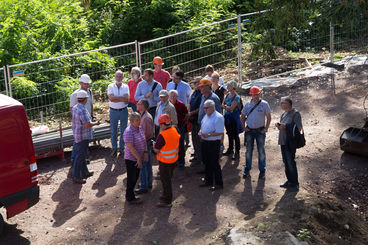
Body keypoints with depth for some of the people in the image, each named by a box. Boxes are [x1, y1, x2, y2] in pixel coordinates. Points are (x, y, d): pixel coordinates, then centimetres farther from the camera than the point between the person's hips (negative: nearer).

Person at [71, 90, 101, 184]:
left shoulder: (75, 108, 6)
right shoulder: (82, 110, -24)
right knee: (80, 156, -4)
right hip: (83, 136, -10)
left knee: (81, 154, 20)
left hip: (77, 135, 10)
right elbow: (87, 124, -28)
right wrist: (96, 123, -11)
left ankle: (84, 172, 34)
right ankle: (76, 177, 1)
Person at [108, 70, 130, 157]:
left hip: (123, 111, 1)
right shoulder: (110, 86, -2)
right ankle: (114, 149, 17)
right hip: (113, 111, -1)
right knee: (113, 131, 6)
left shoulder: (125, 87, 1)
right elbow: (111, 98, -18)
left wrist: (116, 98, -17)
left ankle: (121, 148, 21)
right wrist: (122, 98, -15)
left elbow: (127, 100, -14)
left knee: (123, 131, 8)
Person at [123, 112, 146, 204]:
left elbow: (144, 141, 13)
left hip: (138, 158, 9)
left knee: (135, 177, 19)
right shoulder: (129, 131, -23)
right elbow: (130, 147, -24)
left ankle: (128, 195, 34)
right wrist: (138, 158, -21)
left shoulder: (140, 128, 4)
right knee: (131, 178, 3)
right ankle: (130, 198, 17)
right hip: (131, 159, -9)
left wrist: (145, 152, 3)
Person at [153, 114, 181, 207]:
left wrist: (154, 146, 2)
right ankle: (166, 195, 39)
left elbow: (156, 149, -19)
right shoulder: (174, 130, -3)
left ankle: (167, 201, 15)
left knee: (165, 181, 5)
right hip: (174, 159, 8)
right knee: (168, 179, 23)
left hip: (165, 162, -8)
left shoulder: (162, 135, -27)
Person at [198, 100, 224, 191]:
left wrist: (209, 134, -24)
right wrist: (200, 132, 2)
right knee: (206, 162, 17)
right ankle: (208, 181, 30)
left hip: (213, 143, -9)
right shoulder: (206, 116, 11)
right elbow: (202, 126, 24)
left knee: (214, 163, -2)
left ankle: (219, 183, 9)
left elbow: (220, 132, -21)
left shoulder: (218, 117, -17)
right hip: (204, 142, 9)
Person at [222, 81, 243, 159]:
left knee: (235, 135, -2)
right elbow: (223, 104, 9)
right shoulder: (227, 95, 7)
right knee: (229, 134, 17)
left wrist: (225, 106, -7)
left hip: (234, 118, -7)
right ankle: (230, 149, 31)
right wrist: (227, 107, -10)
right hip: (227, 117, 7)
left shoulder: (236, 97, -17)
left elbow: (231, 108, -20)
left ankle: (237, 153, 5)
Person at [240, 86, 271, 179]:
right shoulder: (248, 104, 2)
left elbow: (269, 117, -2)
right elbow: (242, 117, 10)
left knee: (261, 151, 5)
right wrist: (244, 128, 0)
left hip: (260, 130, -2)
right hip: (249, 130, 2)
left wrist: (266, 129, -9)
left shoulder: (264, 104, -5)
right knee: (248, 150, 10)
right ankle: (247, 169, 21)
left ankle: (262, 171, 15)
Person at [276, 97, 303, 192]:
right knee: (286, 162, 13)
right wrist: (279, 126, 0)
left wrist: (285, 127, -21)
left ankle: (295, 184, 3)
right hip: (283, 141, 8)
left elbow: (299, 128, -16)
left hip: (290, 142, -8)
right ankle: (289, 181, 25)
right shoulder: (283, 114, 15)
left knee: (291, 162, -6)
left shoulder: (295, 114, -10)